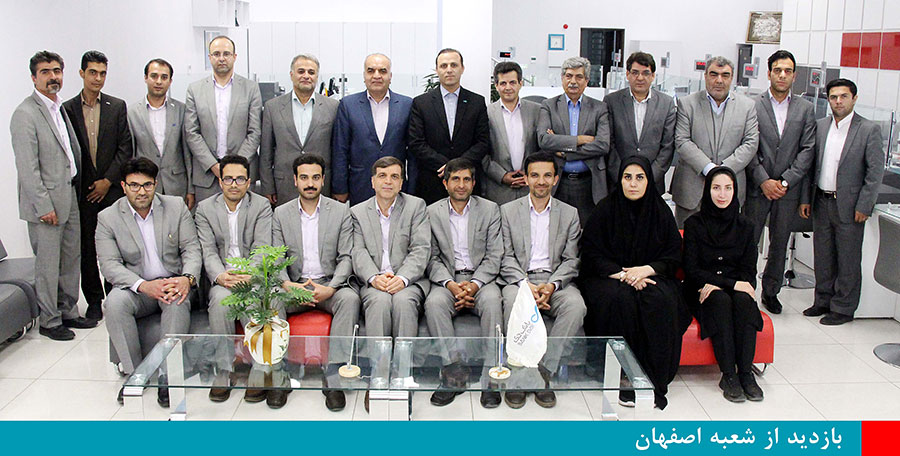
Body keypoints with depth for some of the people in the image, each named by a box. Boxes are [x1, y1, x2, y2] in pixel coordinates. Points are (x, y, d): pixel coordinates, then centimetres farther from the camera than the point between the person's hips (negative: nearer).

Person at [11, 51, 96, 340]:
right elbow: (27, 167, -16)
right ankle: (49, 321, 13)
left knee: (72, 258, 14)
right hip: (45, 202, -8)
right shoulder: (25, 114, -12)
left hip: (69, 196, 8)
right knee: (48, 264, 1)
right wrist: (44, 206, -18)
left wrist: (77, 187, 13)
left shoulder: (60, 108, 14)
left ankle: (68, 312, 27)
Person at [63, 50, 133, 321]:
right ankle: (94, 301, 15)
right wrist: (81, 185, -3)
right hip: (82, 191, 0)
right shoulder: (67, 109, 5)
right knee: (87, 247, 5)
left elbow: (125, 148, 1)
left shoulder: (117, 107, 5)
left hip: (112, 188, 0)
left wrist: (107, 181, -5)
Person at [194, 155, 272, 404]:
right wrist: (220, 276, -22)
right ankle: (223, 372, -23)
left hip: (253, 274, -1)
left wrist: (248, 274, -26)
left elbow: (262, 248, -6)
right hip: (222, 275, 1)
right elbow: (209, 251, -1)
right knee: (220, 299, -32)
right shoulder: (205, 209, 9)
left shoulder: (262, 206, 4)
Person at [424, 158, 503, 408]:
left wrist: (475, 284, -16)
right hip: (447, 279, 1)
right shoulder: (432, 213, 9)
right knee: (434, 303, -31)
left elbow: (494, 256, 1)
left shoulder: (490, 210, 7)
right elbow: (432, 258, 4)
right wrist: (450, 284, -14)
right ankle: (454, 371, -26)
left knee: (492, 301, -33)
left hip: (480, 278, -1)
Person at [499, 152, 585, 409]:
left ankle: (544, 371, -24)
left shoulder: (570, 214, 12)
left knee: (576, 305, -31)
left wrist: (552, 285, -13)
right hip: (519, 279, -1)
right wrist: (526, 284, -15)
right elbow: (506, 257, 2)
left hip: (555, 280, 1)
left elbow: (571, 260, 6)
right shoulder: (508, 211, 10)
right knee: (513, 301, -35)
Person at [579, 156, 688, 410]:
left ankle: (655, 382, -23)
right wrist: (622, 274, -17)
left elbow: (674, 256, 5)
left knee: (661, 301, -31)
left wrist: (646, 270, -14)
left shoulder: (661, 211, 6)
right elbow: (591, 254, -3)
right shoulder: (605, 210, 0)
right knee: (619, 300, -34)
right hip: (608, 276, -1)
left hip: (651, 276, 2)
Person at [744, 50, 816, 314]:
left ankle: (771, 291, 24)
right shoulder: (752, 106, -1)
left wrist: (785, 181, -9)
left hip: (789, 189, 2)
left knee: (780, 244, 11)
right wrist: (764, 180, -13)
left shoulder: (805, 109, 6)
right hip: (757, 187, -2)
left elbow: (808, 150, 1)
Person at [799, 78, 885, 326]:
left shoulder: (869, 129, -7)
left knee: (848, 260, 4)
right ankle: (823, 301, 27)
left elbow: (876, 171, -8)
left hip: (849, 205, -5)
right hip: (821, 202, 5)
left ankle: (843, 308, 15)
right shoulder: (820, 126, 7)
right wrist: (806, 198, 7)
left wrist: (863, 206, -11)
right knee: (822, 256, 14)